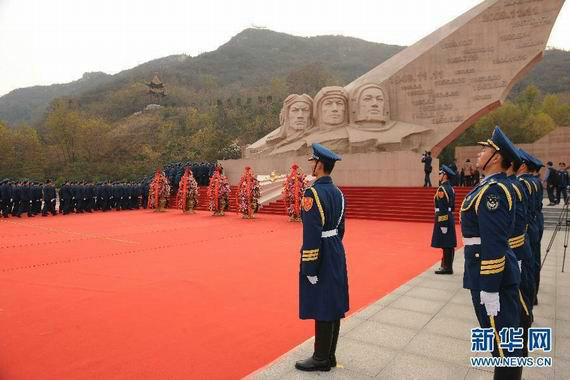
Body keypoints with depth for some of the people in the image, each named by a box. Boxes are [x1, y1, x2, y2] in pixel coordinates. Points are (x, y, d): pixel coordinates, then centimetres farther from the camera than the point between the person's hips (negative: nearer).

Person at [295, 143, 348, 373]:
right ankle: (329, 355, 28)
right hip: (336, 254, 9)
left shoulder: (313, 193, -19)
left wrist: (309, 269, -17)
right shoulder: (337, 192, 8)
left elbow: (312, 235, -22)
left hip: (321, 257, -9)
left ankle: (321, 359, 17)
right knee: (334, 307, 15)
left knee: (322, 309, 2)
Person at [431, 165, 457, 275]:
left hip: (443, 218, -9)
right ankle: (447, 266, 19)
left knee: (445, 245, -4)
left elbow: (442, 208, -20)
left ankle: (447, 267, 0)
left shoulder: (442, 188, -15)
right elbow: (452, 206, 17)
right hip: (450, 218, 9)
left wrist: (442, 223, -20)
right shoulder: (451, 188, 13)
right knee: (449, 244, 12)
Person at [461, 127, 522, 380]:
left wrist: (489, 289, -22)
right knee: (505, 335, 21)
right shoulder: (495, 185, 11)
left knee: (502, 339, 3)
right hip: (497, 271, 10)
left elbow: (493, 246, -25)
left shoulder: (491, 190, -21)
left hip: (491, 273, -10)